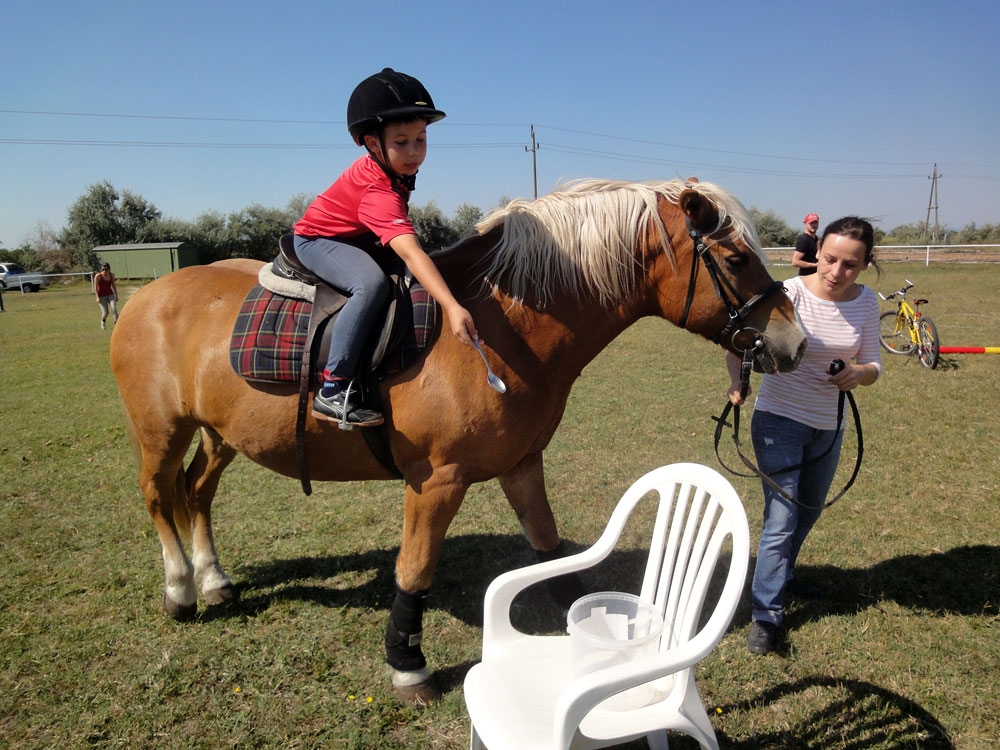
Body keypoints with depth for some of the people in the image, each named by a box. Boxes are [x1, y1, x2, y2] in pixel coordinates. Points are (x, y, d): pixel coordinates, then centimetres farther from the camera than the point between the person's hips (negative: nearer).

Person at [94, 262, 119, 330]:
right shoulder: (98, 276, -14)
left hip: (110, 295, 3)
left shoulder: (112, 275, -2)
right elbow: (95, 287, -11)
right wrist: (97, 297, -18)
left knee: (114, 309, -19)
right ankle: (103, 320, 29)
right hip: (102, 296, -3)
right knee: (105, 313, -5)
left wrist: (116, 295, 15)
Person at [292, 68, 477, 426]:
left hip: (357, 239, 10)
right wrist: (452, 308, -57)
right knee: (372, 283, -36)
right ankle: (332, 390, -33)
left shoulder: (386, 166, -9)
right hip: (318, 240, -10)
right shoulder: (379, 192, -36)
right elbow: (410, 252, -48)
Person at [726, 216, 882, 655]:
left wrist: (859, 373, -23)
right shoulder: (792, 293, -19)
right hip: (780, 421, -5)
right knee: (781, 520, -7)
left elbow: (873, 366, 0)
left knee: (809, 511, 22)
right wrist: (737, 380, -46)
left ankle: (783, 574, 48)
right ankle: (766, 614, 8)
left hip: (828, 426, 6)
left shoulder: (866, 303, -5)